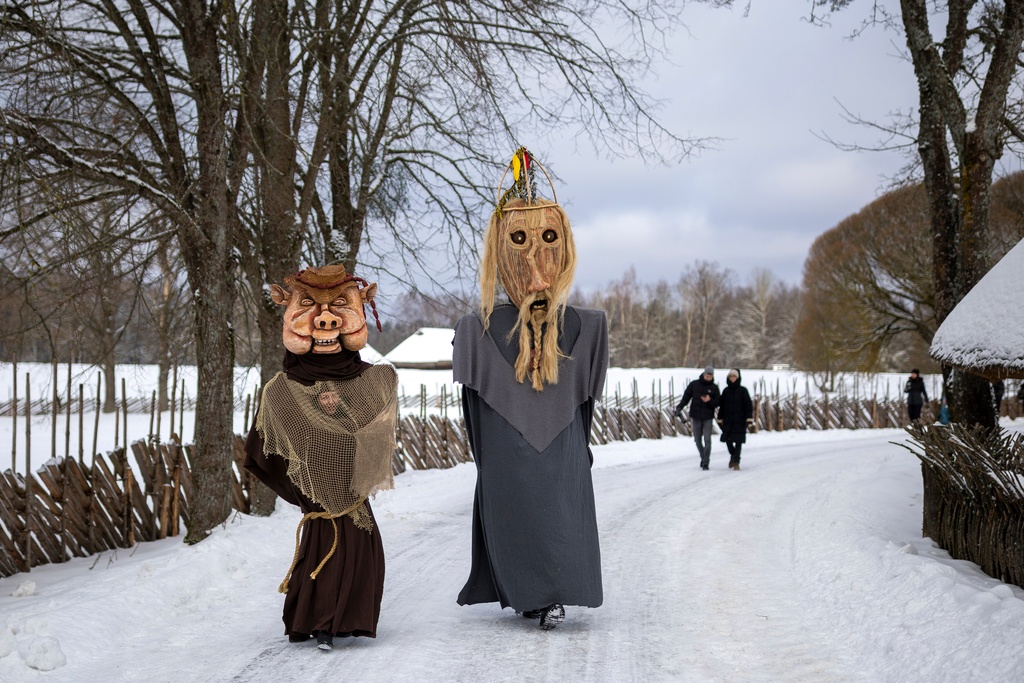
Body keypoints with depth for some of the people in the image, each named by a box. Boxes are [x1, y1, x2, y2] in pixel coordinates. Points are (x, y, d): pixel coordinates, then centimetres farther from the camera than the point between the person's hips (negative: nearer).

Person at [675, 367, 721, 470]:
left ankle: (706, 463, -7)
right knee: (698, 440, 8)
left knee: (707, 440, -11)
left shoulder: (714, 387, 2)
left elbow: (717, 403, 1)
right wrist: (679, 407, -10)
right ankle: (703, 457, 30)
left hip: (708, 418, -1)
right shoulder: (694, 384, 2)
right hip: (696, 417, 1)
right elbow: (686, 397, 2)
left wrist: (709, 400, -19)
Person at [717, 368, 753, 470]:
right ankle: (733, 455, 28)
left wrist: (749, 419, -11)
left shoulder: (742, 390, -2)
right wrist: (720, 419, 9)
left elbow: (748, 405, -4)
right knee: (727, 439, 1)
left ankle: (736, 462, 3)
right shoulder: (726, 391, 8)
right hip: (728, 421, 3)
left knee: (738, 441, -3)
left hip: (740, 420, -3)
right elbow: (721, 406, 12)